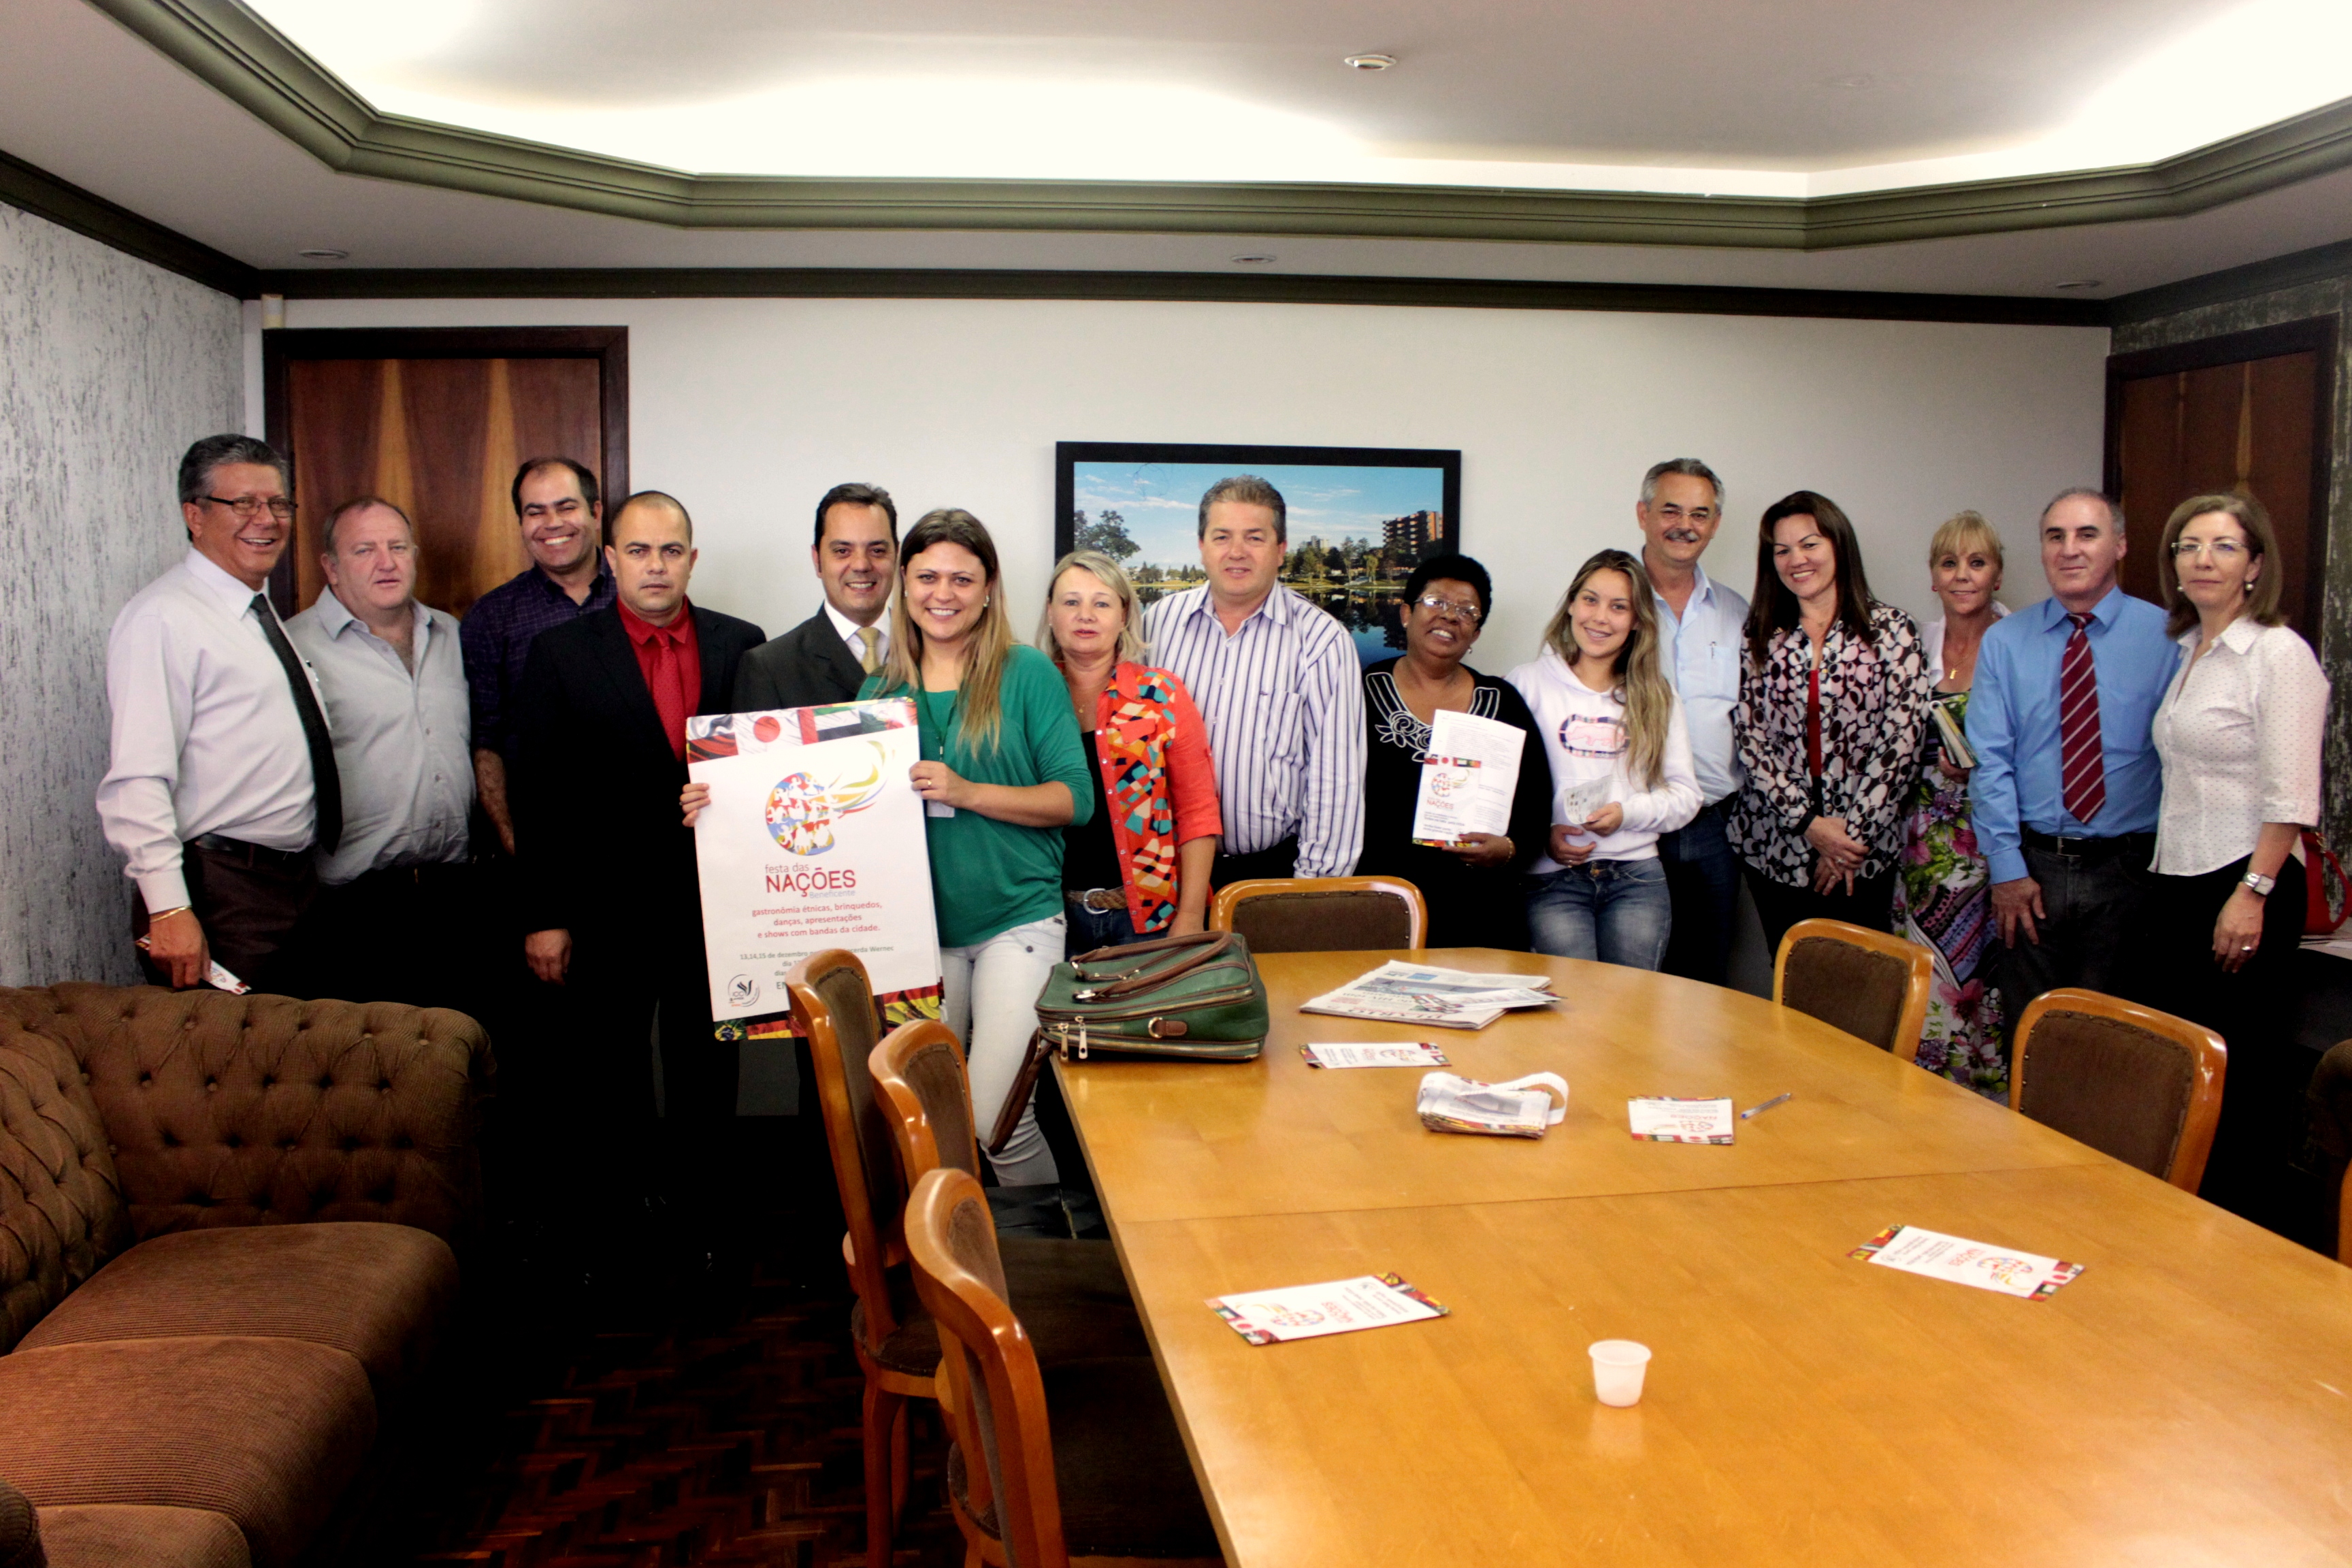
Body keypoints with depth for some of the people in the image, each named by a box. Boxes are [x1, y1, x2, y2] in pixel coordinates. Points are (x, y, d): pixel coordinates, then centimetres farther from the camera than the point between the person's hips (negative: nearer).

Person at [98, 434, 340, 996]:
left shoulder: (261, 615, 17)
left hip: (299, 883, 9)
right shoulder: (163, 618, -13)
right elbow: (136, 781, -21)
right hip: (222, 901, -9)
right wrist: (168, 909, -27)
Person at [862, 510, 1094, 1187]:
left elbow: (1075, 799, -7)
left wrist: (965, 791, -16)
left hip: (1018, 920, -4)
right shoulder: (881, 690, 9)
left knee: (994, 1115, -13)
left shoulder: (1029, 674, -2)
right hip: (920, 926, 4)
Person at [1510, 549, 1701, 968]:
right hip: (1551, 877, -2)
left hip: (1636, 875, 2)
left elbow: (1686, 795, 12)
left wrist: (1627, 813, -6)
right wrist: (1543, 834, -13)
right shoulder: (1529, 683, 7)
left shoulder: (1656, 697, 17)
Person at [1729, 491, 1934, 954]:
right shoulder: (1761, 637, 5)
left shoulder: (1891, 630, -1)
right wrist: (1808, 822, -11)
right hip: (1774, 846, 2)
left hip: (1864, 849, -2)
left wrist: (1854, 832, -11)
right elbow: (1750, 738, -1)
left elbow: (1903, 739, -6)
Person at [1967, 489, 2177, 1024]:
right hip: (2032, 865, 1)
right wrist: (2006, 868, -8)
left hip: (2127, 870, -1)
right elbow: (1991, 763, -1)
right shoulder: (2003, 643, 3)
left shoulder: (2166, 637, 0)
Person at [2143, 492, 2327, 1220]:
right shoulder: (2187, 653, 15)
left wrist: (2252, 894, -20)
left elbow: (2291, 798, -14)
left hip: (2246, 885, -7)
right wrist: (2163, 881, 12)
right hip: (2176, 883, 8)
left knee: (2243, 1074, -1)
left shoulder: (2279, 653, -8)